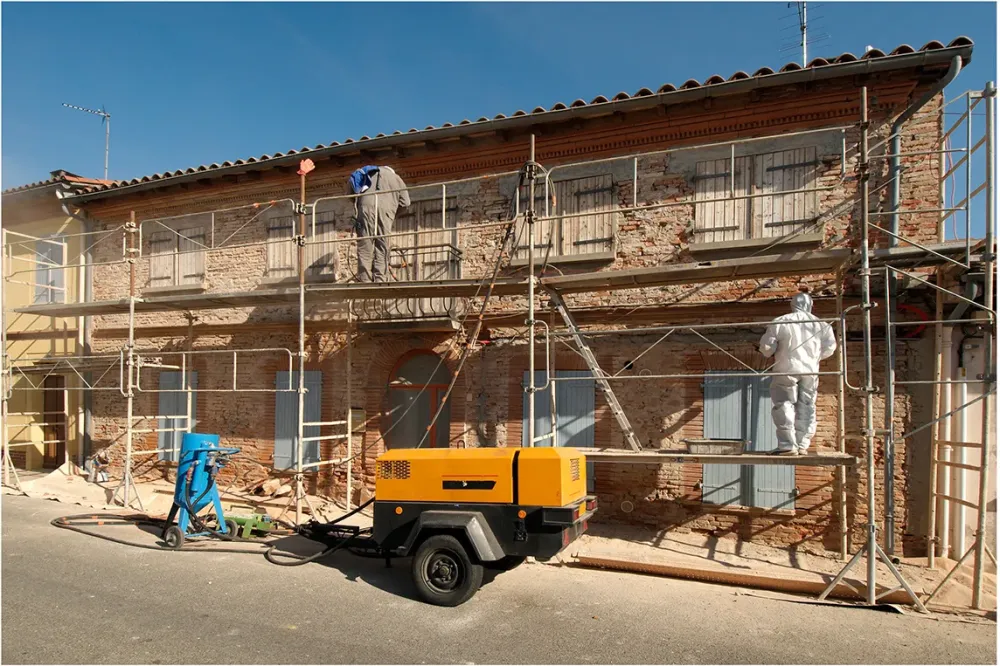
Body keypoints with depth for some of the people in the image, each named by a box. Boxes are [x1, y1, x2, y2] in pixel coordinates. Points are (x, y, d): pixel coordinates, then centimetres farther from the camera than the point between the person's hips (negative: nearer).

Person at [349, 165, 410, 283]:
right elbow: (405, 203, 18)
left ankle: (364, 280, -9)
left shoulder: (370, 173, 30)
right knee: (382, 247, 0)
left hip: (366, 205, 0)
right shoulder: (396, 179, 28)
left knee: (365, 246, -2)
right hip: (385, 208, 0)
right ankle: (380, 280, -8)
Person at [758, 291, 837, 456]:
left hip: (786, 369, -3)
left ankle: (788, 445, -6)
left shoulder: (780, 322, -5)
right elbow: (829, 348, 7)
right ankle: (802, 445, 10)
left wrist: (770, 354, 17)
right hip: (810, 370, 4)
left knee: (783, 406, 0)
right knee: (806, 408, 10)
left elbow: (766, 347, -5)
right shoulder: (821, 325, 5)